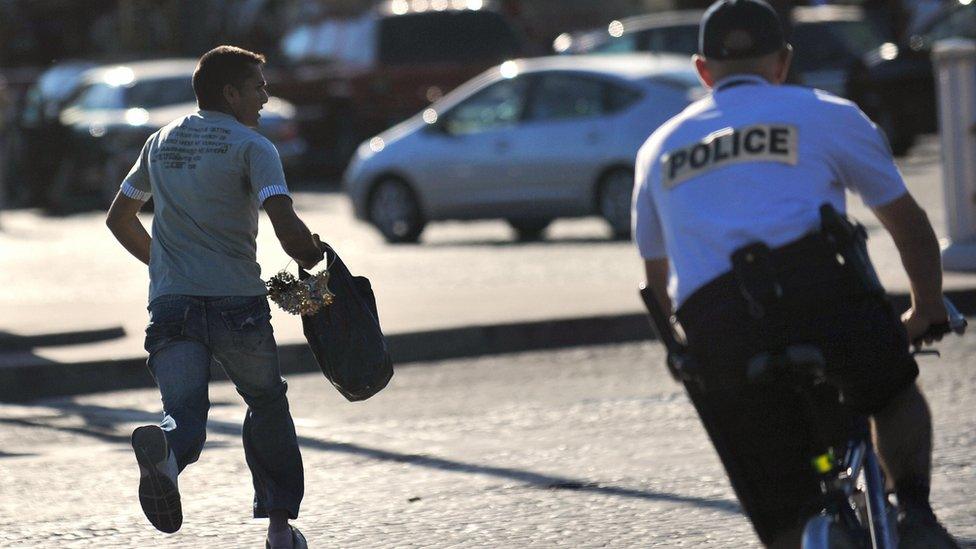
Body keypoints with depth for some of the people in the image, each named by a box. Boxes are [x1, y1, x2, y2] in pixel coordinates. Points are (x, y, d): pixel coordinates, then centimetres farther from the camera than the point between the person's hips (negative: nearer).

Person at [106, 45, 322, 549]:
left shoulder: (161, 143, 16)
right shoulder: (250, 147, -3)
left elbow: (118, 219, 26)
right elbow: (286, 225, -16)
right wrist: (310, 254, 4)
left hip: (170, 304, 3)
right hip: (238, 304, -3)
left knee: (184, 413, -6)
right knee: (267, 405, 19)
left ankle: (162, 451, -43)